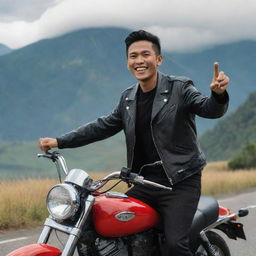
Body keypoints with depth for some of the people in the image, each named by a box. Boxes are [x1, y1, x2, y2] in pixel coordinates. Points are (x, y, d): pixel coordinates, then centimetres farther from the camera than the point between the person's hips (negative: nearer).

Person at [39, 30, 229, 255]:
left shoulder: (180, 88, -4)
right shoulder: (128, 98, 14)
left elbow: (209, 109, -17)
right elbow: (103, 126, 19)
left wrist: (218, 94, -41)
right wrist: (59, 142, 15)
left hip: (180, 183, -6)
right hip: (144, 184, 6)